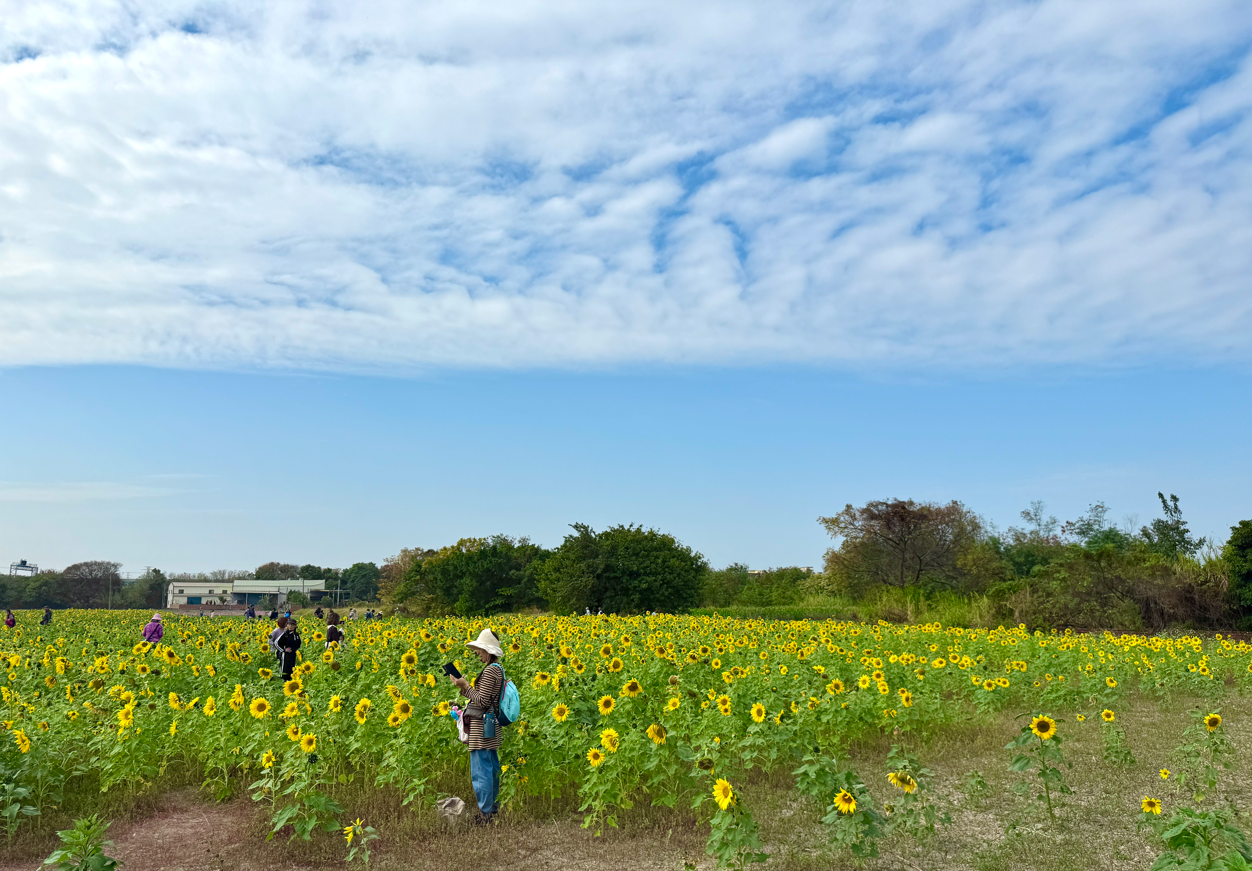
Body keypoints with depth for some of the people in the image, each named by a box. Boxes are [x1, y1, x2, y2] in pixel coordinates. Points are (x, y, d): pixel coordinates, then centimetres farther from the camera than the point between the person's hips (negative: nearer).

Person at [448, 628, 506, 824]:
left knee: (480, 769, -3)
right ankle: (493, 806, 28)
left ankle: (485, 813, 3)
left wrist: (465, 687, -14)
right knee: (492, 767, 17)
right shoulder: (498, 669, 10)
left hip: (482, 727, -10)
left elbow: (482, 702, -20)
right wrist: (466, 685, 14)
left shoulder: (489, 671, -19)